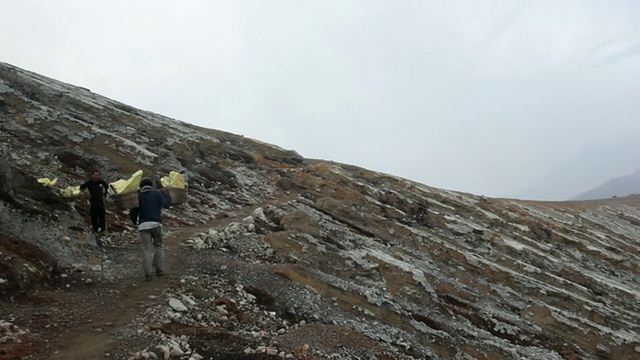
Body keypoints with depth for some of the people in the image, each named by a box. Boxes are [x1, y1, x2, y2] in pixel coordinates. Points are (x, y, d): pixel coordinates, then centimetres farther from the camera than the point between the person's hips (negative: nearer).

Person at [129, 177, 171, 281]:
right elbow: (166, 205, -7)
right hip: (156, 224, -1)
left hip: (143, 225, 1)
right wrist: (167, 195, 7)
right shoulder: (157, 193, 5)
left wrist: (135, 222, 26)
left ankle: (148, 274, -2)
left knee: (147, 249, 2)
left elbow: (133, 212, 10)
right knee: (158, 245, 16)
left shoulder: (138, 196, 11)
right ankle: (159, 269, 13)